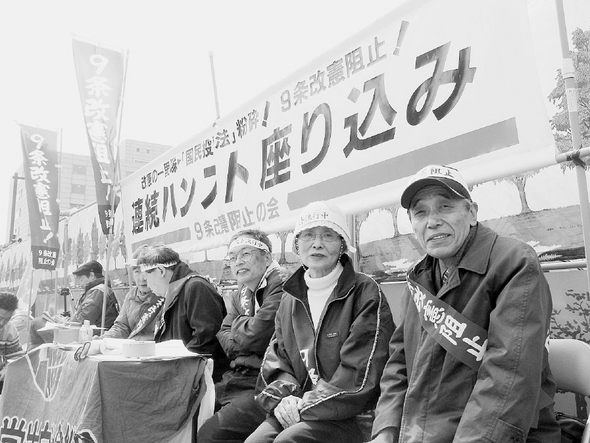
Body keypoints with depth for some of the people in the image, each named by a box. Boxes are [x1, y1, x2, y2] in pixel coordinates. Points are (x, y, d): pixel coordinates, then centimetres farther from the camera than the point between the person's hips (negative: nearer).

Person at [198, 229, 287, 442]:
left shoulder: (281, 285, -12)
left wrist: (239, 324, 3)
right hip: (236, 379, 9)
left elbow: (255, 335, -18)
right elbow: (223, 337, 11)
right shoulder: (238, 296, 19)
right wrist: (245, 336, -8)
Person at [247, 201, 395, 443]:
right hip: (294, 412, 5)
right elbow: (275, 357, 13)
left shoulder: (365, 292, -7)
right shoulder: (290, 300, 12)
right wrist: (284, 397, -7)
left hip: (350, 414, -4)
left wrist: (306, 405, -12)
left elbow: (361, 373, -12)